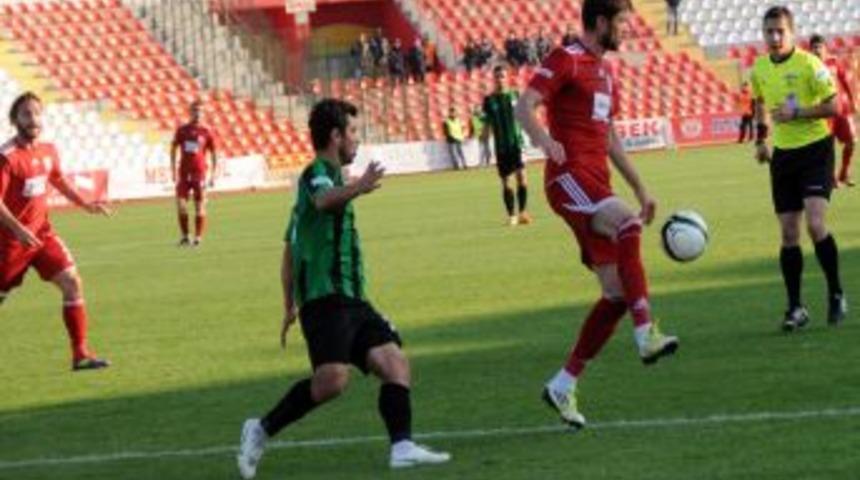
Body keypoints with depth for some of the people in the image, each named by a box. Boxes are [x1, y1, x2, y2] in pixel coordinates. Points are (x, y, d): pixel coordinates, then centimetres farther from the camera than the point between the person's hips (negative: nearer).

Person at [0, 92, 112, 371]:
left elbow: (58, 181, 23)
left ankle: (80, 353, -4)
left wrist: (85, 204, 13)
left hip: (42, 232, 6)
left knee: (72, 282, -7)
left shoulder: (48, 151, 3)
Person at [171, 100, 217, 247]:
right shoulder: (182, 130, 6)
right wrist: (173, 170, 5)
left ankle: (198, 237, 8)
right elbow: (173, 149, 13)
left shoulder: (206, 133, 1)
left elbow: (214, 154, 6)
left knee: (200, 207, -1)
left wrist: (212, 175, 0)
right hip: (184, 173, 2)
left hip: (199, 173, -2)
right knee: (181, 204, -7)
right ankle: (184, 236, 6)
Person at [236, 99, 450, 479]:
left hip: (351, 299, 10)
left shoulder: (326, 176, 26)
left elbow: (290, 249, 30)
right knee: (332, 379, -22)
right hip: (326, 297, -10)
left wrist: (290, 306, 32)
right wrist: (357, 189, -50)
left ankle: (402, 447, -13)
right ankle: (262, 431, -8)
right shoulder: (317, 173, -3)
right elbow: (324, 200, -31)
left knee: (394, 362, -4)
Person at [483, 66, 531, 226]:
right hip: (501, 145, 1)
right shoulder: (489, 100, 4)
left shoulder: (515, 95, 5)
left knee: (521, 175, -15)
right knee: (506, 181, 4)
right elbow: (488, 124, 8)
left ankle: (522, 212, -8)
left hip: (517, 142, -1)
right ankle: (511, 215, 14)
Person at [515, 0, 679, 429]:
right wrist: (544, 139, -36)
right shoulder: (566, 60, -3)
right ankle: (646, 333, -44)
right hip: (570, 175, -9)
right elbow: (524, 106, -15)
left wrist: (640, 189, 28)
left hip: (596, 183, 9)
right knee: (627, 222, -36)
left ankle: (563, 385, 10)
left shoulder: (604, 71, 23)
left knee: (616, 293, 2)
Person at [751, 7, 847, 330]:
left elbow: (831, 107, -12)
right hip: (783, 155, 5)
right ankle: (795, 307, 11)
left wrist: (796, 113, -22)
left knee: (815, 224, -18)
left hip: (815, 149, -5)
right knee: (788, 233, 4)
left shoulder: (809, 64, -13)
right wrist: (761, 138, 11)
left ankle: (836, 294, 0)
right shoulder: (759, 69, 4)